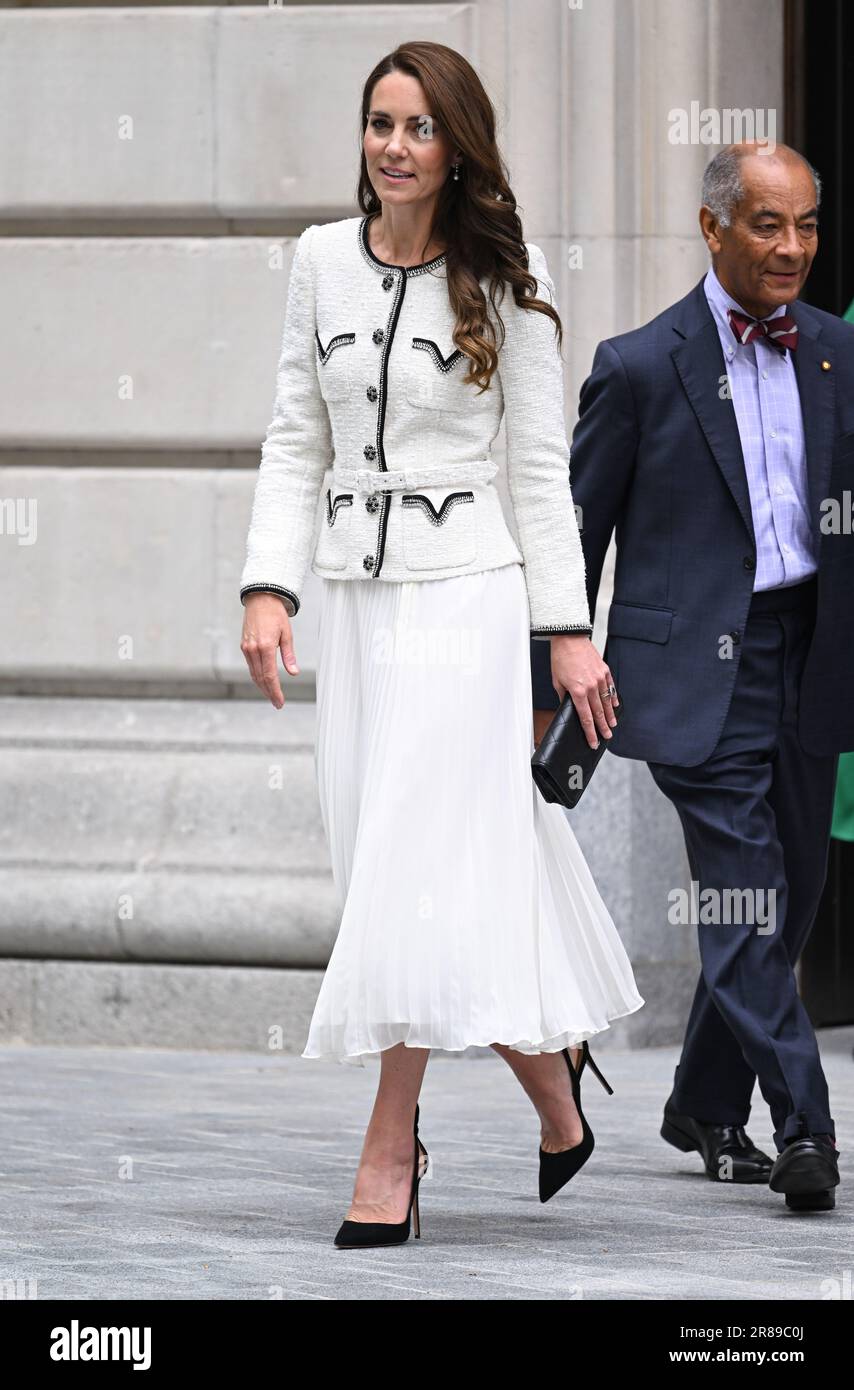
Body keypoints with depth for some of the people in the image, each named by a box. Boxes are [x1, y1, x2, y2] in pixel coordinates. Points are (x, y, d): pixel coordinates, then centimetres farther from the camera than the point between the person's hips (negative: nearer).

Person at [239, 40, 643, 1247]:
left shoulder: (504, 279, -1)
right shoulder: (323, 261, 7)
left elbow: (539, 464, 1)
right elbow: (296, 443, 9)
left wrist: (569, 630, -2)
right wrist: (268, 588, -2)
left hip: (465, 590, -4)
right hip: (355, 594, 4)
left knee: (420, 859, -10)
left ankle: (391, 1147, -7)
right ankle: (556, 1098, 23)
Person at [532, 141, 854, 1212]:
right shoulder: (642, 367, -4)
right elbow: (575, 531, 1)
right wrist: (545, 690, 2)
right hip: (697, 669, -5)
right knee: (744, 894, -12)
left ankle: (706, 1109, 26)